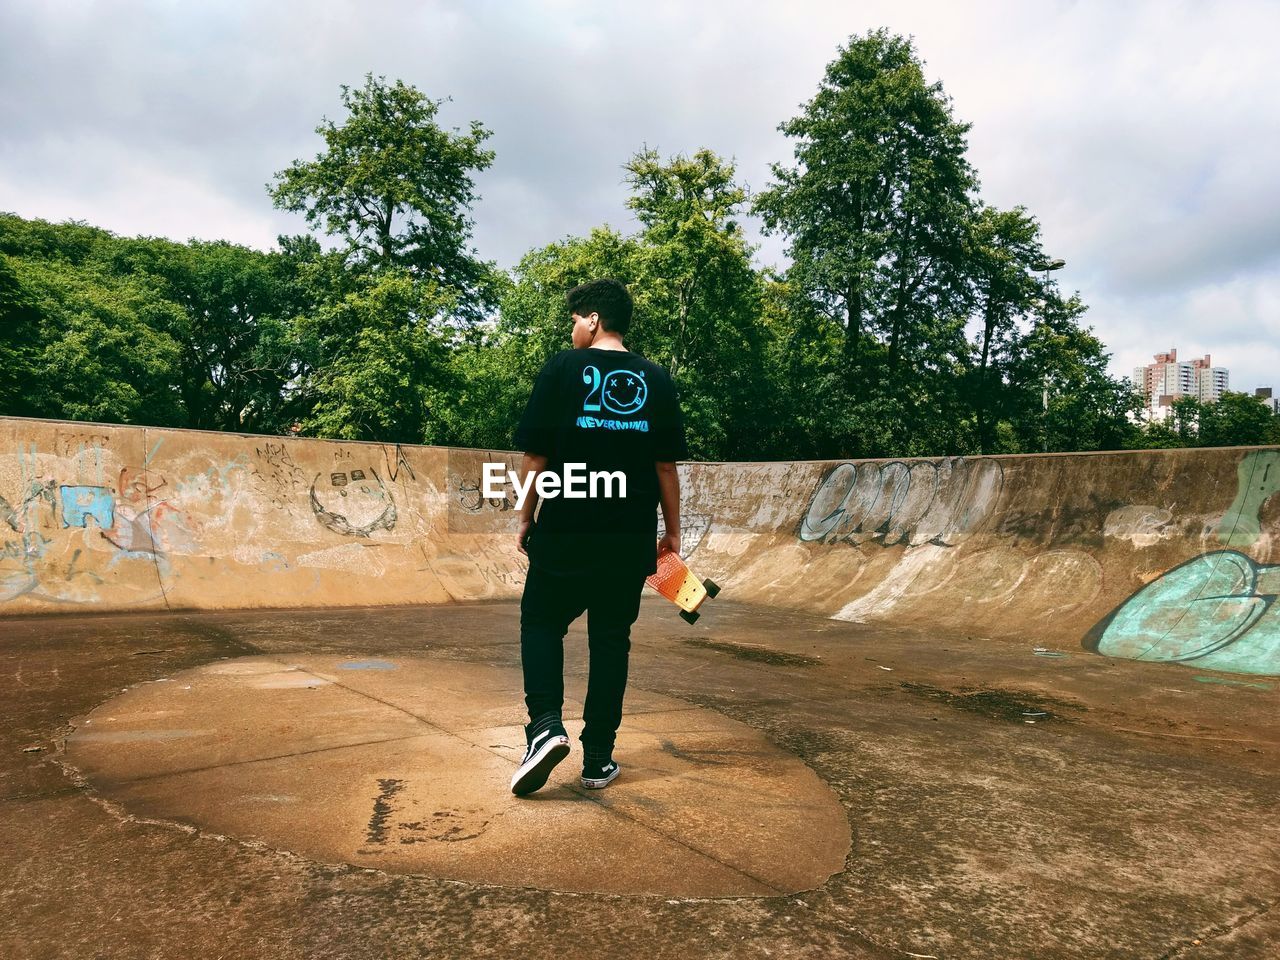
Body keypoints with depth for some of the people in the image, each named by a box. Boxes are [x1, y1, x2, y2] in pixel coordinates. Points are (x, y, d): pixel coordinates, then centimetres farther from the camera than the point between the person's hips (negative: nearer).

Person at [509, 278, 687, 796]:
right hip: (632, 538, 3)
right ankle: (599, 758, 16)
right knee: (611, 638, 12)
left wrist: (526, 519, 6)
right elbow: (666, 466, 4)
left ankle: (546, 725, -4)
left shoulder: (562, 369, -4)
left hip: (566, 533, -2)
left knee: (541, 622, 15)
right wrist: (672, 531, 13)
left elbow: (536, 456, -5)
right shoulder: (656, 380, 4)